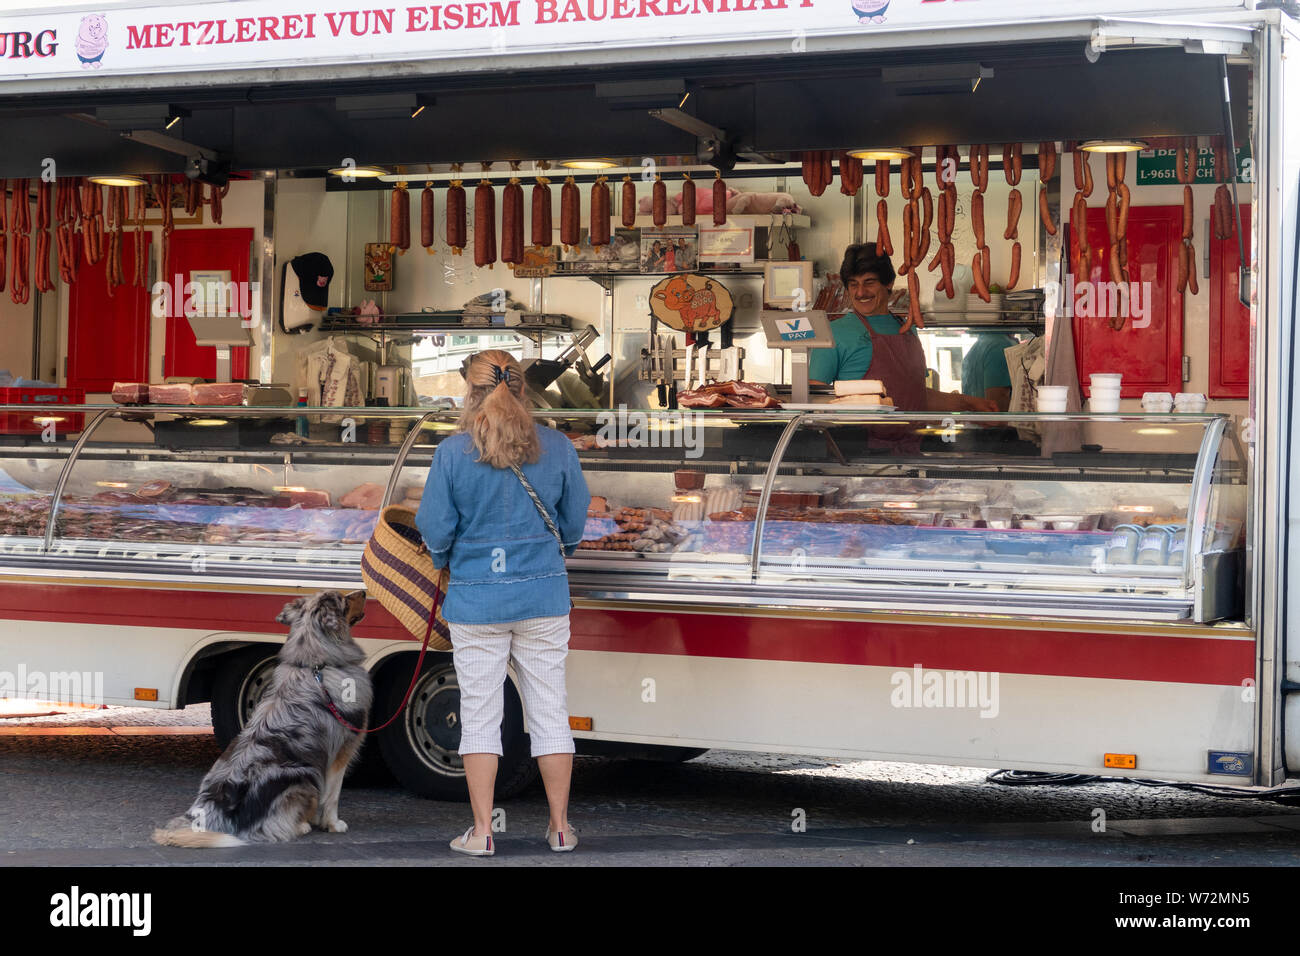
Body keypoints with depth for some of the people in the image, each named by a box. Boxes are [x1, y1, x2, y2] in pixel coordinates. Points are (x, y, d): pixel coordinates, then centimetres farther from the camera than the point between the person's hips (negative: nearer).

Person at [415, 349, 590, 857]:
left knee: (480, 714, 6)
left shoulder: (452, 452, -8)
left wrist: (447, 559, 17)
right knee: (550, 710, 9)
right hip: (544, 596, 2)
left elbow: (435, 531, -5)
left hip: (476, 601, -2)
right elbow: (575, 523, 8)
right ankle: (560, 828, 16)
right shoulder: (558, 448, -1)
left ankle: (481, 831, 9)